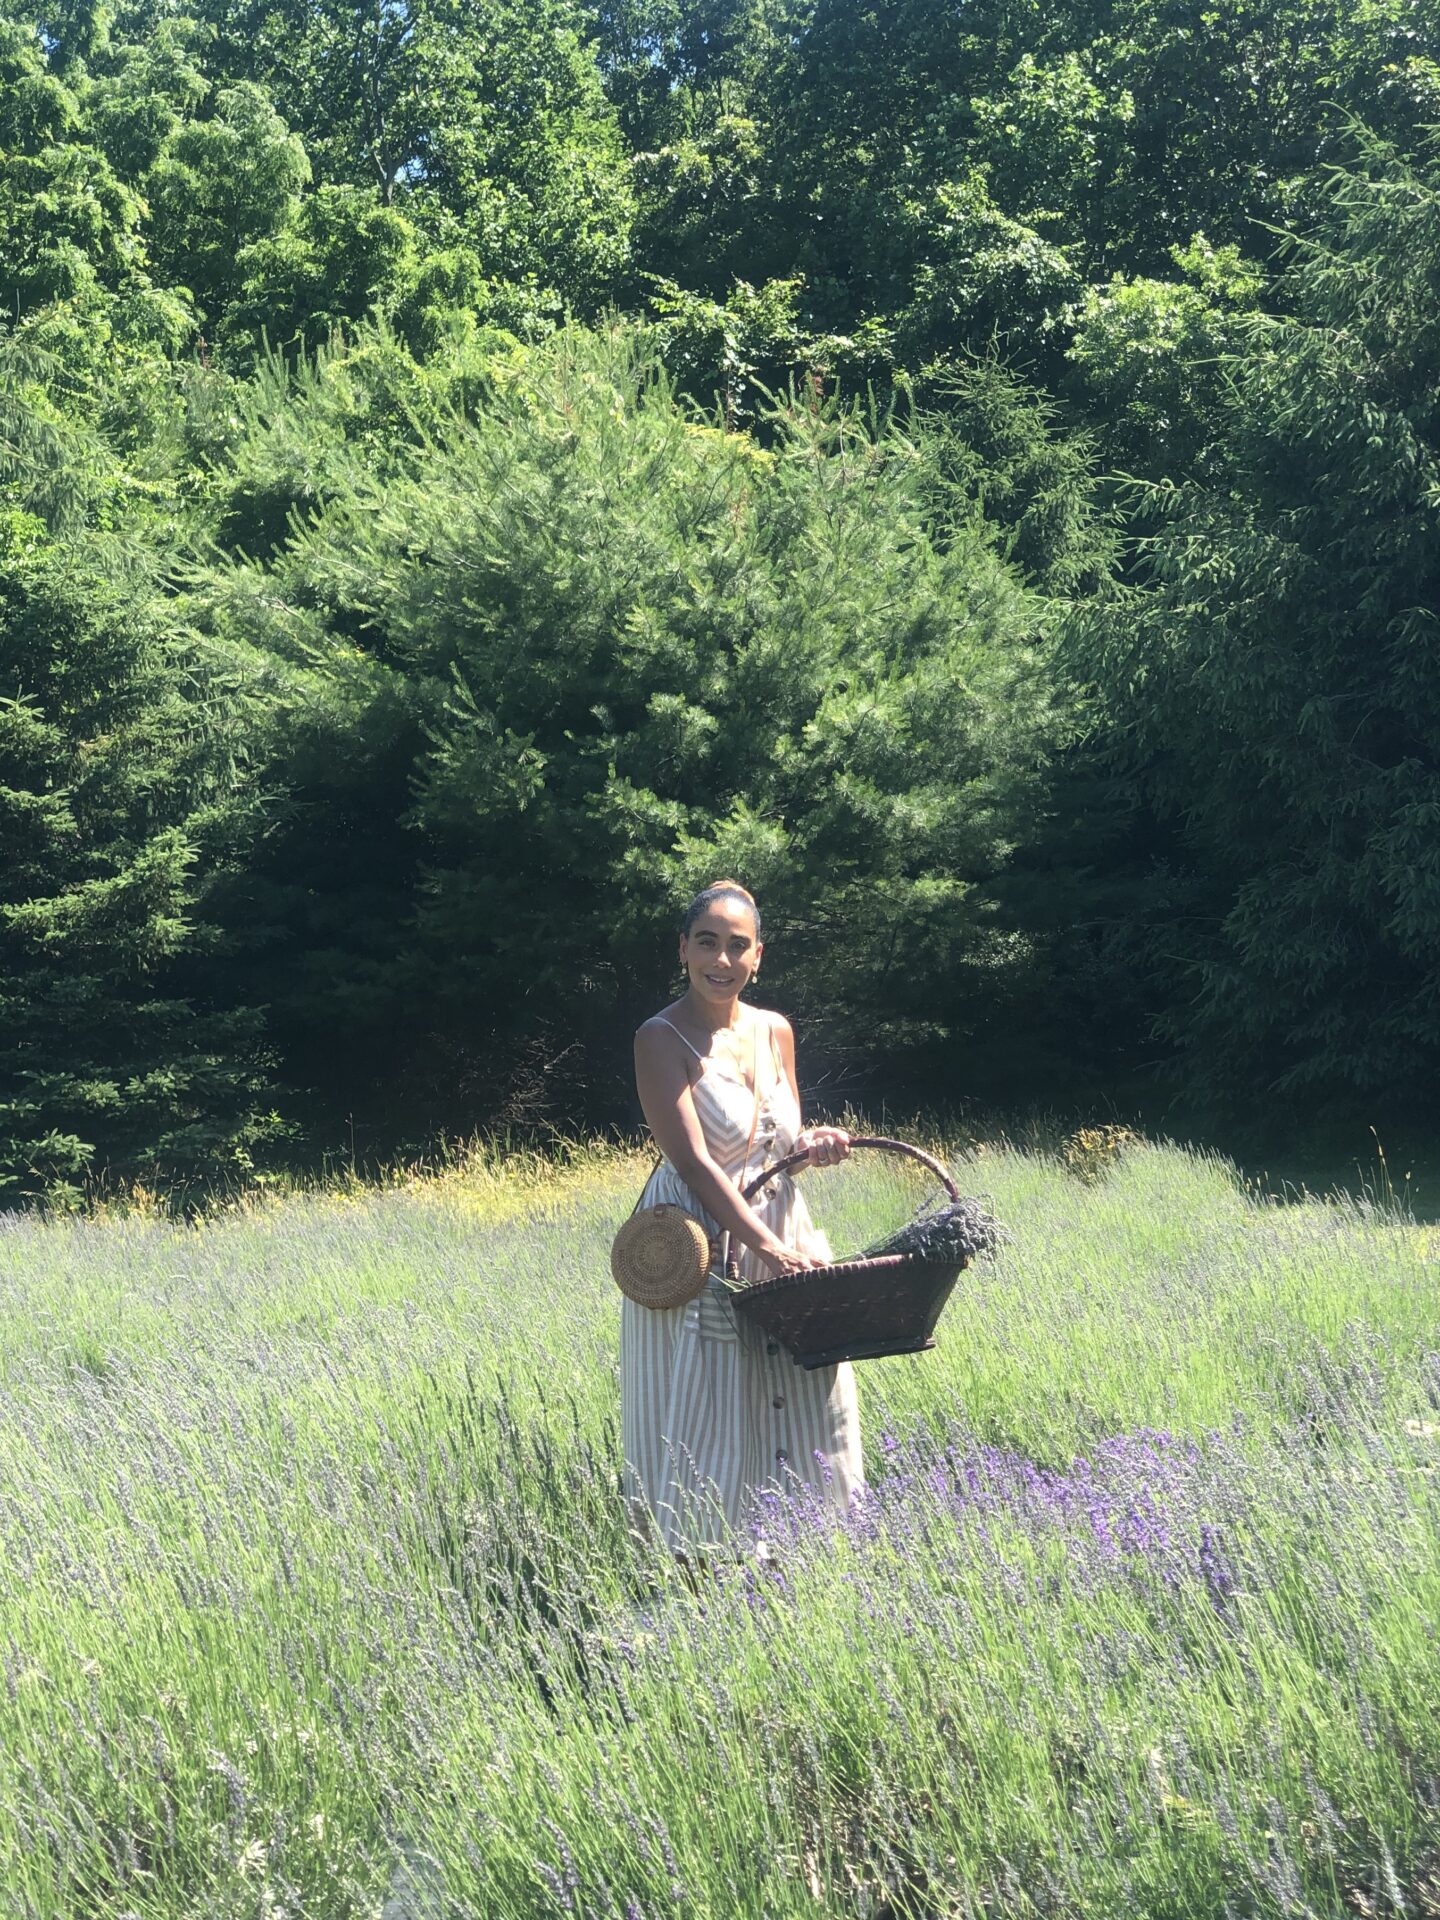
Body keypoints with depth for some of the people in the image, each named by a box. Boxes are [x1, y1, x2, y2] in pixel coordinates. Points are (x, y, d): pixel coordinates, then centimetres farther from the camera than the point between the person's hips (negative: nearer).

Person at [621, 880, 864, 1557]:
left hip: (782, 1234, 6)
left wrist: (815, 1144, -5)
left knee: (803, 1410, 7)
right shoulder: (663, 1039, -11)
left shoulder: (775, 1031, 9)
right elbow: (694, 1162, -18)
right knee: (706, 1421, -5)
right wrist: (769, 1247, -24)